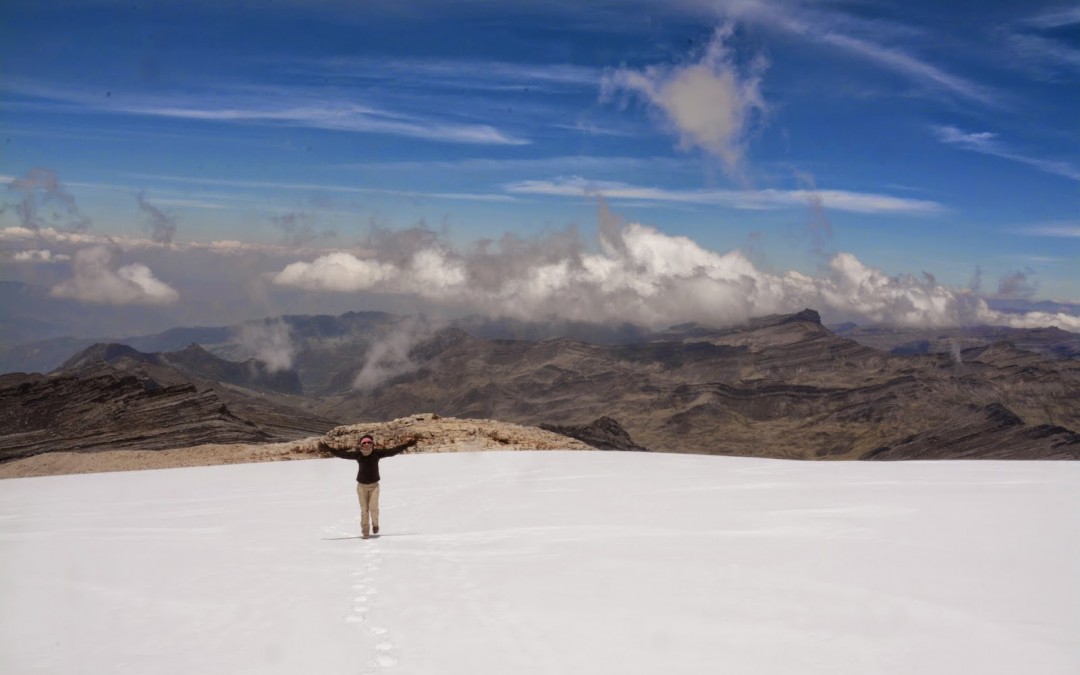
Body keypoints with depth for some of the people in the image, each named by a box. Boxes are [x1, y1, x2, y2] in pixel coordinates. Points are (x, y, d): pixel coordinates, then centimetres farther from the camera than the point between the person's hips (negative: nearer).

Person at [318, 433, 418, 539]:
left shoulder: (377, 453, -11)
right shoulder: (357, 454, -11)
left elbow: (392, 451, -12)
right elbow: (342, 454, -12)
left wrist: (406, 445, -18)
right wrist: (328, 449, -20)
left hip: (374, 485, 0)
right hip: (361, 486, 0)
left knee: (373, 507, -9)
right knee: (364, 510, 1)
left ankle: (375, 524, 21)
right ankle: (365, 531, 13)